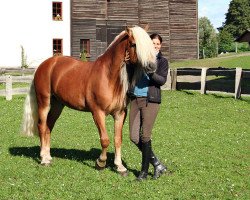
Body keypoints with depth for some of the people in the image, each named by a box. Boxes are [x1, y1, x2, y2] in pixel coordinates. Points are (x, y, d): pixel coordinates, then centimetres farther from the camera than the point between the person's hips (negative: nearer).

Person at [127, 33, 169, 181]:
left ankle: (144, 170, 11)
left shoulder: (162, 61, 2)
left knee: (145, 136, -3)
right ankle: (157, 164, 18)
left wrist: (151, 73, -29)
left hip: (151, 101, -4)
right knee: (134, 137, 3)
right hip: (135, 99, 4)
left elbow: (163, 80, -11)